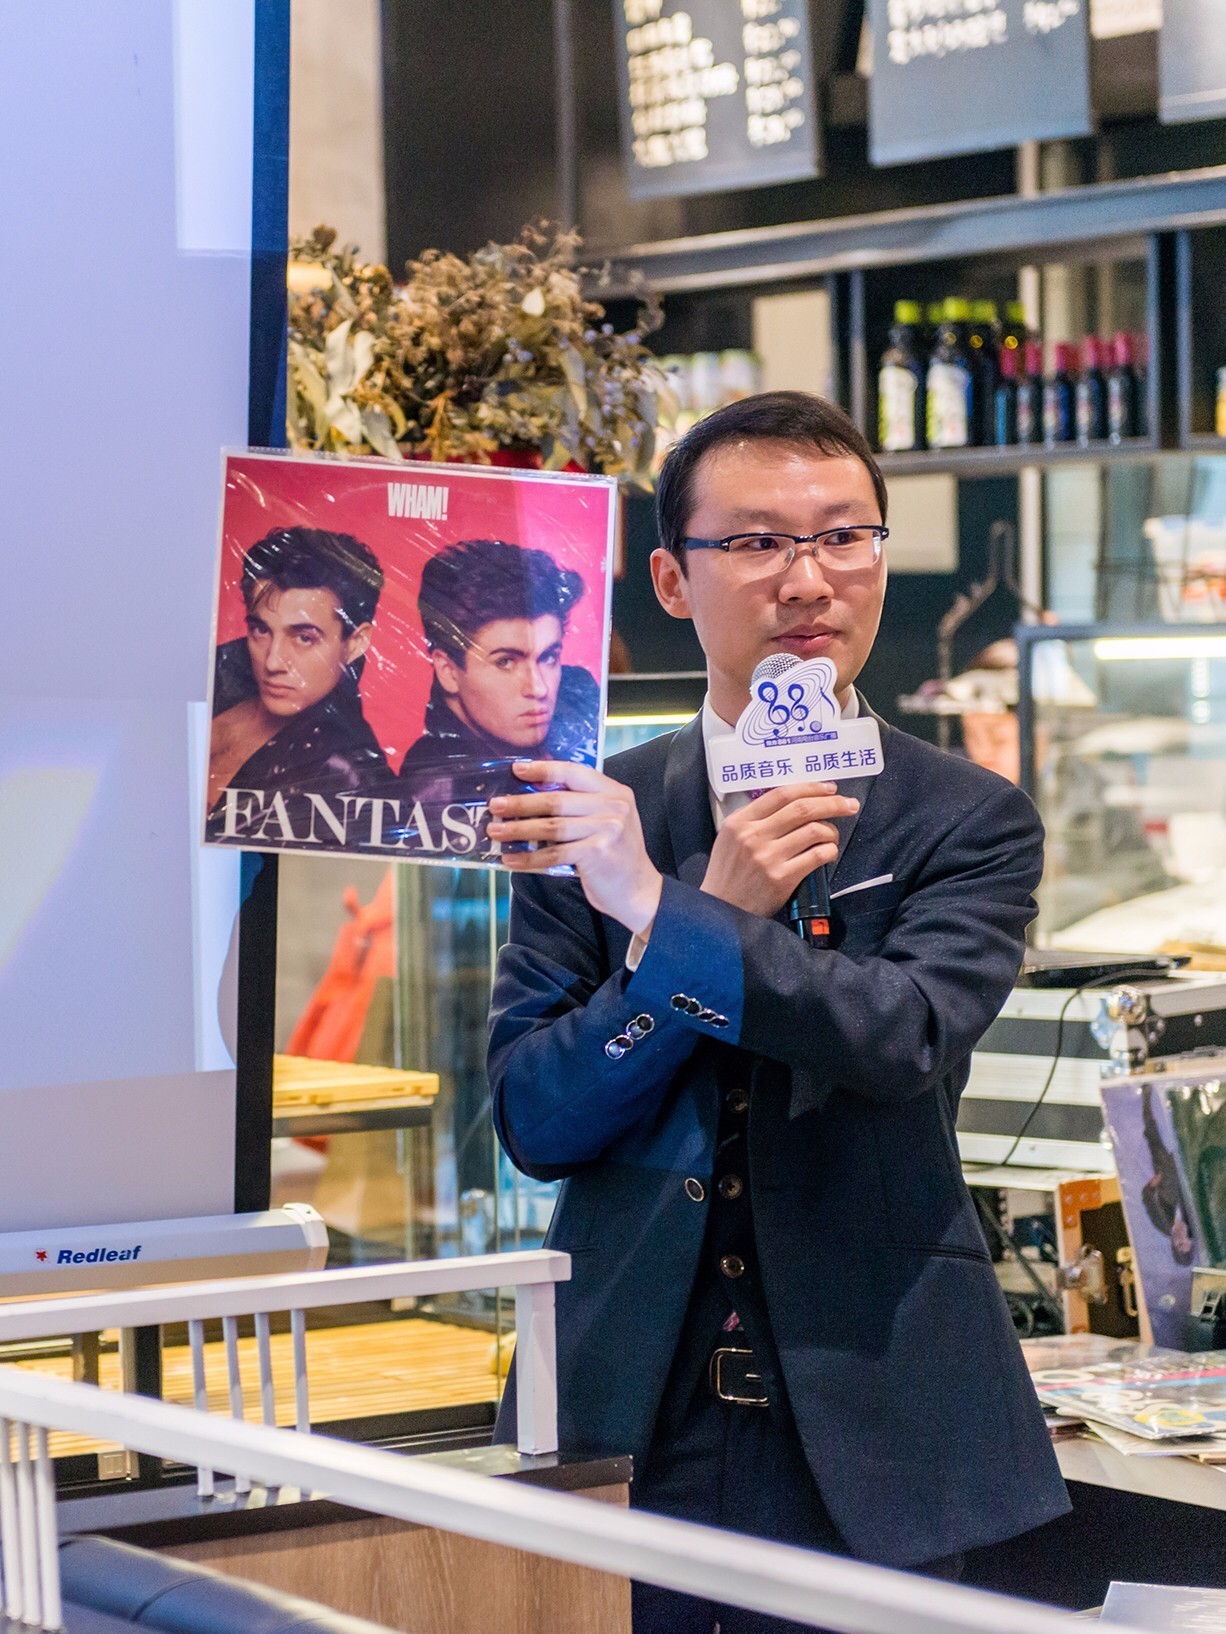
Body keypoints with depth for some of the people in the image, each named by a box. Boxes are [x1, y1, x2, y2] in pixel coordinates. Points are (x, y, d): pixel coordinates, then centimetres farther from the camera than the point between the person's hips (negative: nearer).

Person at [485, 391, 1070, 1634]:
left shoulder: (968, 822, 1)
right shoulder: (594, 814, 4)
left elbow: (909, 1039, -17)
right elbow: (530, 1122, -3)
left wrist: (663, 914, -19)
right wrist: (724, 912, -13)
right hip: (632, 1429, 1)